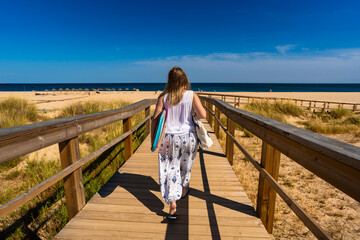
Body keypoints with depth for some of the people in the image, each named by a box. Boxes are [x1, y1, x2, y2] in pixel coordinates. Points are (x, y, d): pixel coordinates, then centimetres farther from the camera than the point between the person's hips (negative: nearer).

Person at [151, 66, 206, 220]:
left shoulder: (163, 97, -6)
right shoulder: (191, 95, -7)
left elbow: (155, 119, -7)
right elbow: (203, 115, -14)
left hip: (170, 138, -1)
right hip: (188, 137, 2)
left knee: (170, 170, 9)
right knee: (185, 167, 24)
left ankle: (172, 206, 7)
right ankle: (183, 191, 48)